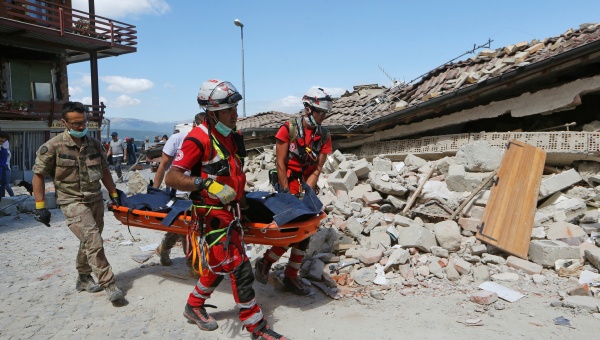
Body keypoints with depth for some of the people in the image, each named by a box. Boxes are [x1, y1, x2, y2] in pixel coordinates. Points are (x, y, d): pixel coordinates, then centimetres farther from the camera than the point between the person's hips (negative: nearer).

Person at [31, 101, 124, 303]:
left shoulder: (94, 144, 5)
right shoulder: (53, 147, -9)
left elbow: (104, 171, 15)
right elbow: (38, 176, -4)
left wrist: (114, 195, 13)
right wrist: (40, 206, -7)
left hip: (96, 200, 6)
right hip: (72, 202, -5)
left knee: (90, 241, 14)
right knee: (93, 239, -17)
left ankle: (84, 278, 33)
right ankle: (108, 284, -12)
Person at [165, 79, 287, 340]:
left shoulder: (233, 136, 9)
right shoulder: (199, 138, -18)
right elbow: (172, 177, -21)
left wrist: (240, 197, 26)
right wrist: (207, 185, -31)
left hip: (230, 210, 9)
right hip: (213, 213, -9)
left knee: (220, 264, 20)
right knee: (240, 268, -6)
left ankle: (194, 306, 41)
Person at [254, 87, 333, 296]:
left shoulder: (324, 136, 1)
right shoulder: (289, 129, -12)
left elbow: (317, 169, -2)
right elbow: (280, 163, -12)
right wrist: (287, 194, -15)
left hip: (307, 187, 6)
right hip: (288, 184, -5)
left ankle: (291, 277, 20)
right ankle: (264, 263, 10)